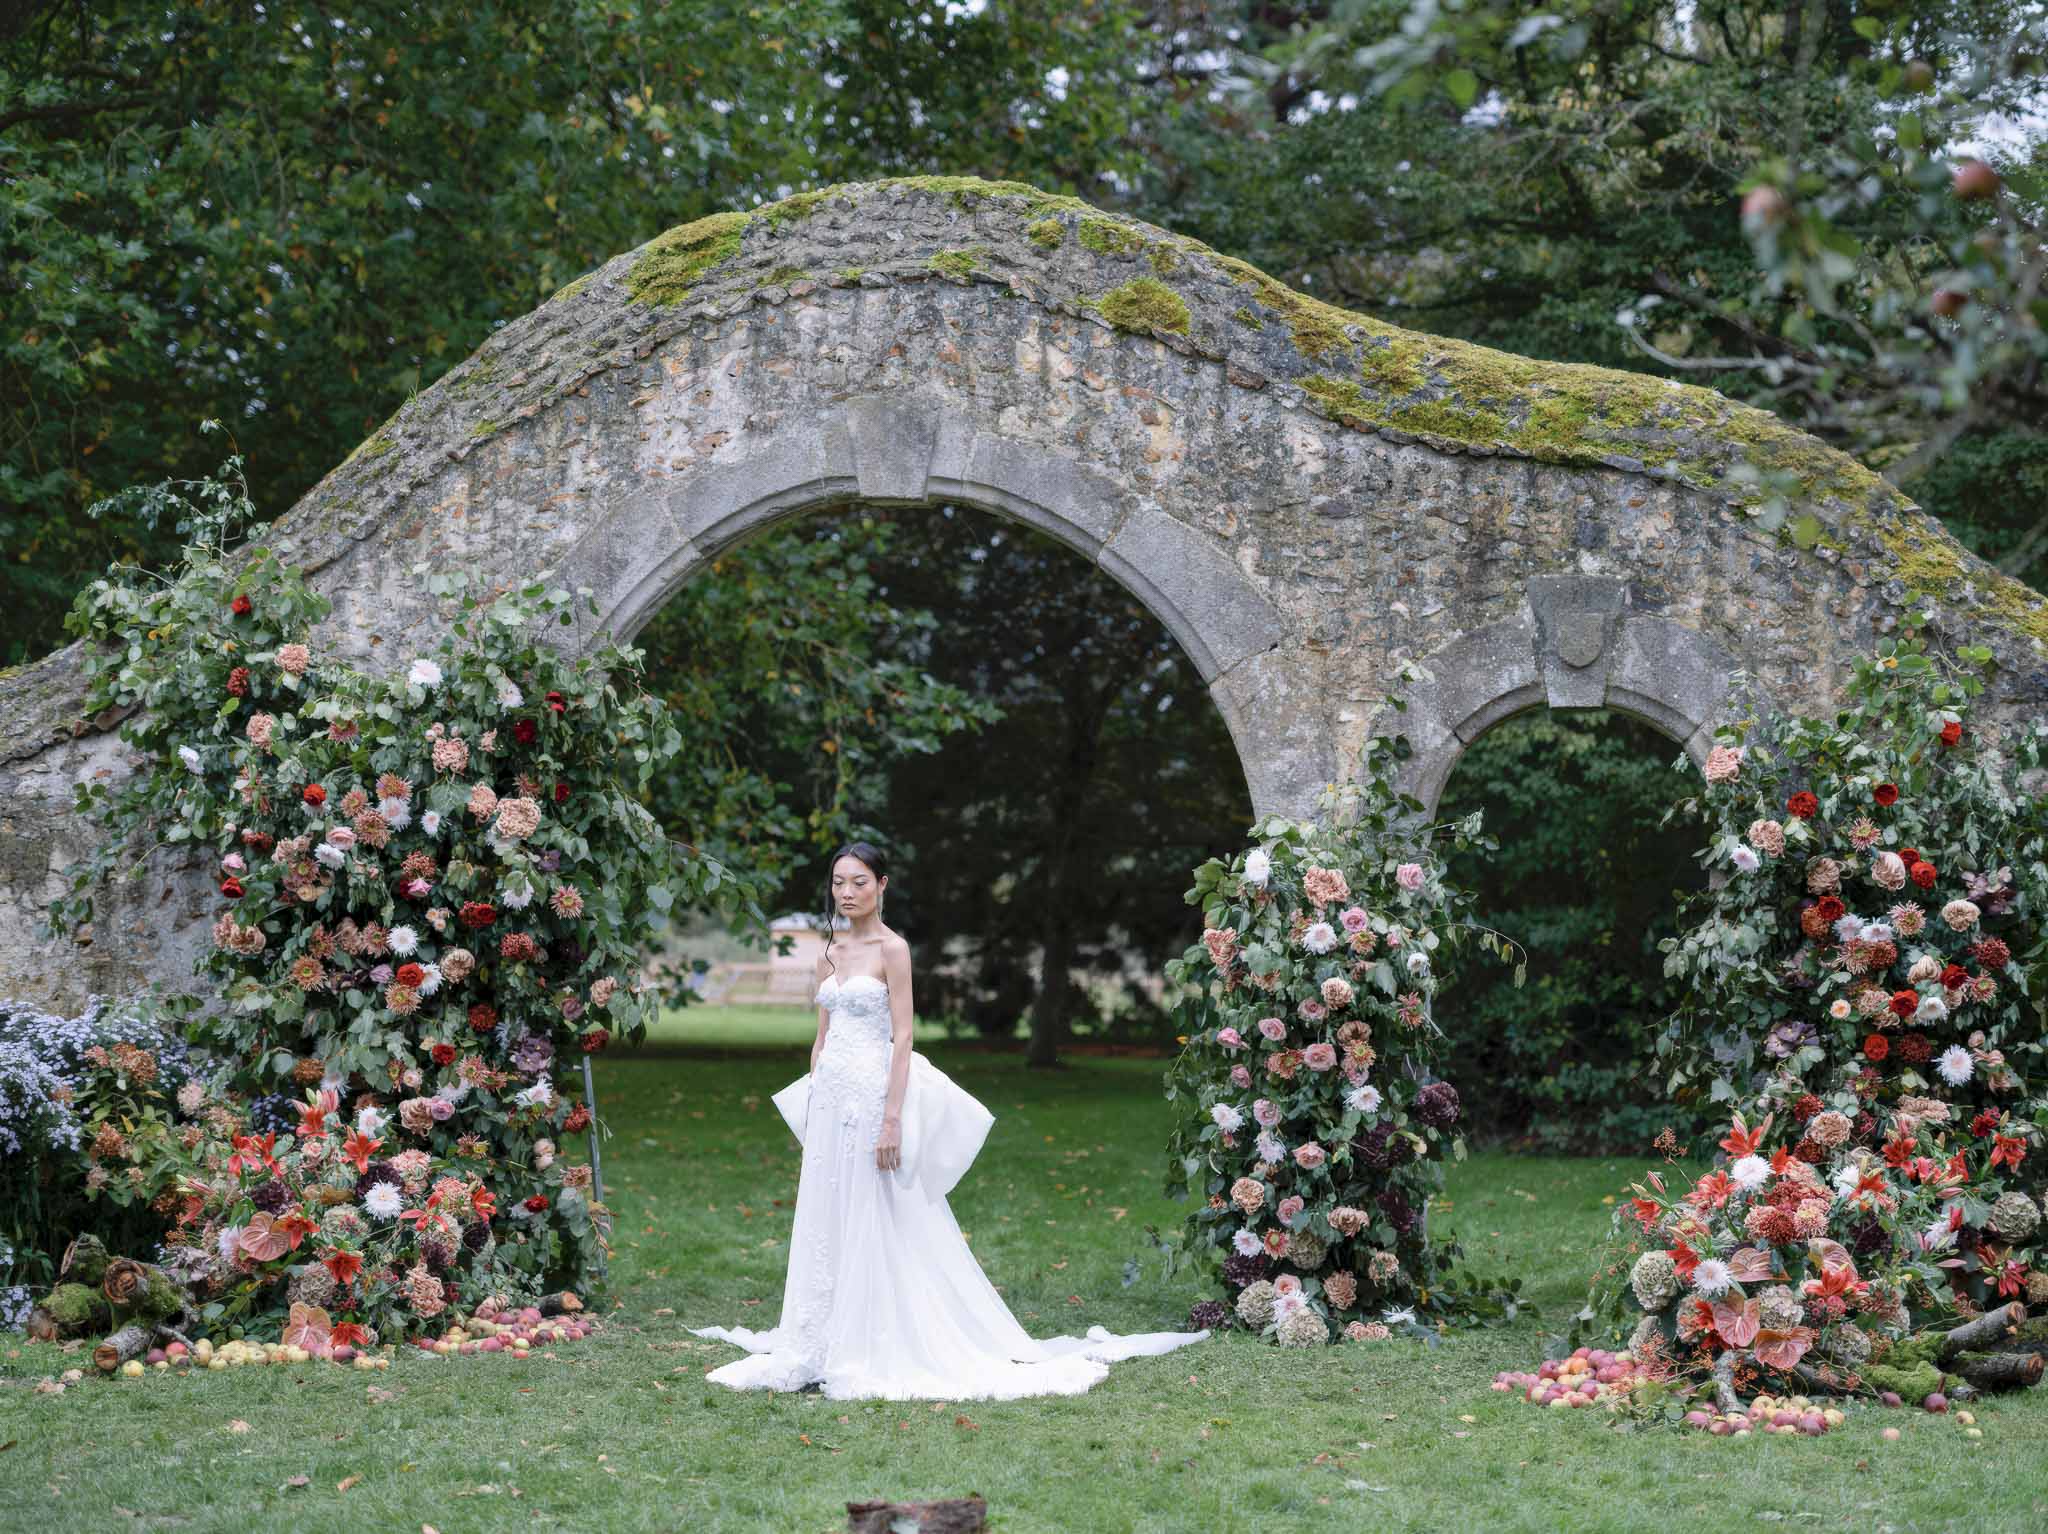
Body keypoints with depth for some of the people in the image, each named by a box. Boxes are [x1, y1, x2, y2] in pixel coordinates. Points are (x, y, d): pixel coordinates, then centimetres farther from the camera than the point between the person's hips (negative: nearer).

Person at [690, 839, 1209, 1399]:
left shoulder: (892, 949, -7)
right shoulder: (830, 953, 13)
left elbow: (902, 1038, -12)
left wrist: (892, 1119, -18)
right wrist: (809, 1109, 13)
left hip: (871, 1092, -7)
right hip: (829, 1097, 7)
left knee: (875, 1227, -5)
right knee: (824, 1225, 8)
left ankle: (878, 1353, 1)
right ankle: (823, 1350, 14)